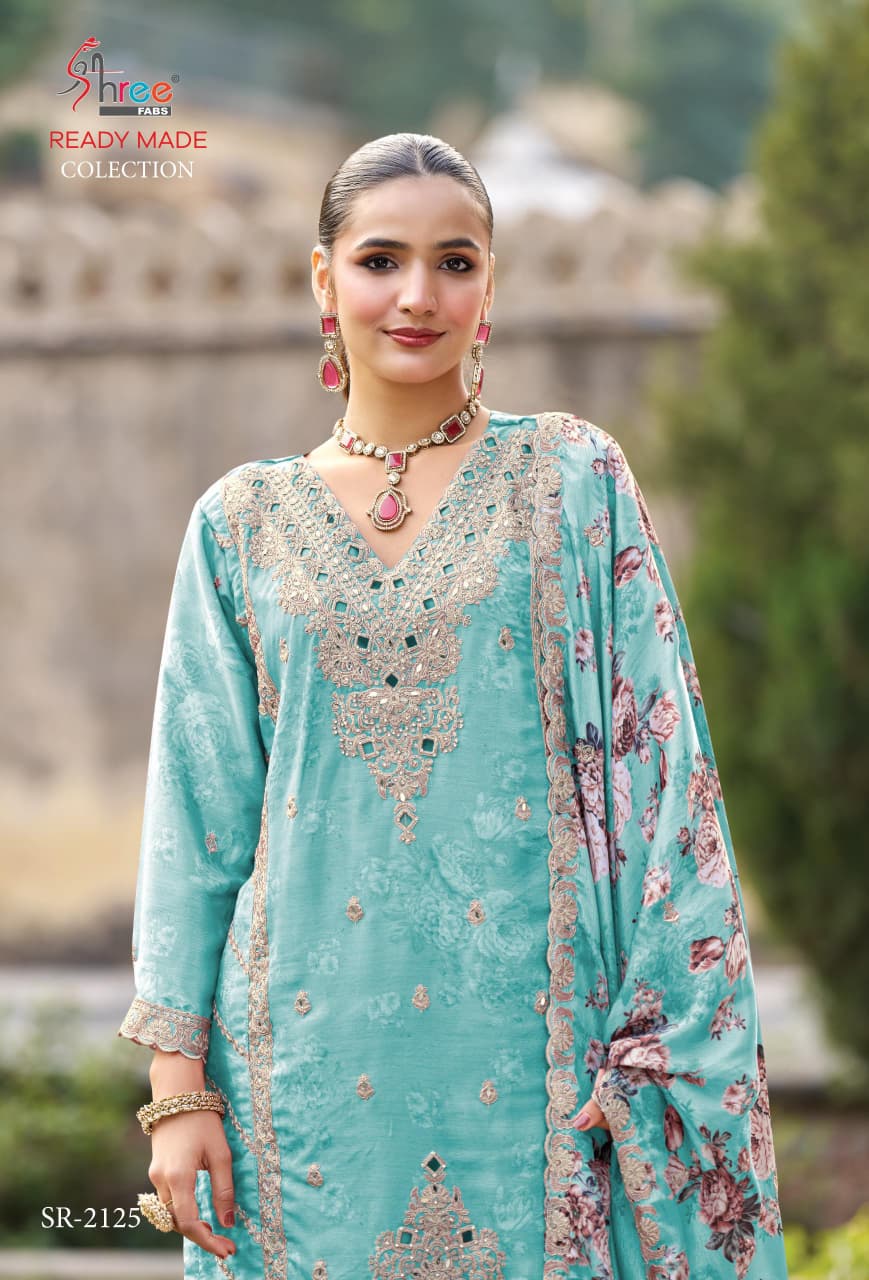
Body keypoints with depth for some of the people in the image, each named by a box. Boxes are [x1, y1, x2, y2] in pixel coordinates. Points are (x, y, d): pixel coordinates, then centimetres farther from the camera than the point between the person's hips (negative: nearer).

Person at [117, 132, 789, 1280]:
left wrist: (651, 1047, -8)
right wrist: (179, 1083, 1)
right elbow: (199, 814, 8)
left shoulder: (572, 479, 3)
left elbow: (658, 761, 0)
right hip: (314, 1049, 1)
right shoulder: (243, 523, 8)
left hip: (530, 1044, -1)